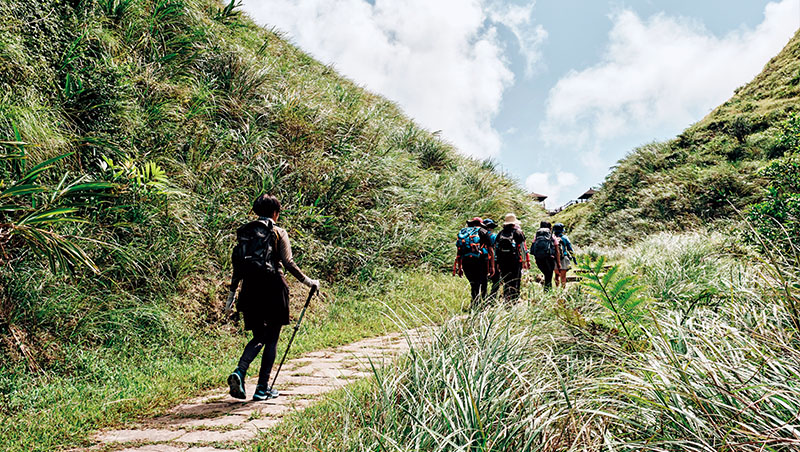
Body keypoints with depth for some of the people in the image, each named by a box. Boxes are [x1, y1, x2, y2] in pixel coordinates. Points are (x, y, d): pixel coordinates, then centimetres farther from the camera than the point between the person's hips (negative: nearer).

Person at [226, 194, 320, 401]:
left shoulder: (245, 232, 9)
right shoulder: (278, 233, -4)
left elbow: (237, 264, 10)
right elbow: (288, 263, -9)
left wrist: (232, 292, 16)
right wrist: (307, 281, 1)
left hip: (250, 289, 5)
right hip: (272, 289, -4)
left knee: (259, 337, 17)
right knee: (271, 339, 8)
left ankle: (239, 372, -7)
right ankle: (262, 389, 10)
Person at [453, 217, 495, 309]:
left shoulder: (462, 232, 21)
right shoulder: (482, 232, 10)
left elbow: (459, 252, 22)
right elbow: (491, 251, 4)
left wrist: (459, 267, 27)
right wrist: (492, 267, 5)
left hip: (466, 262, 3)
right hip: (480, 261, -3)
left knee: (474, 285, 13)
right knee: (482, 284, 7)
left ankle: (475, 304, 5)